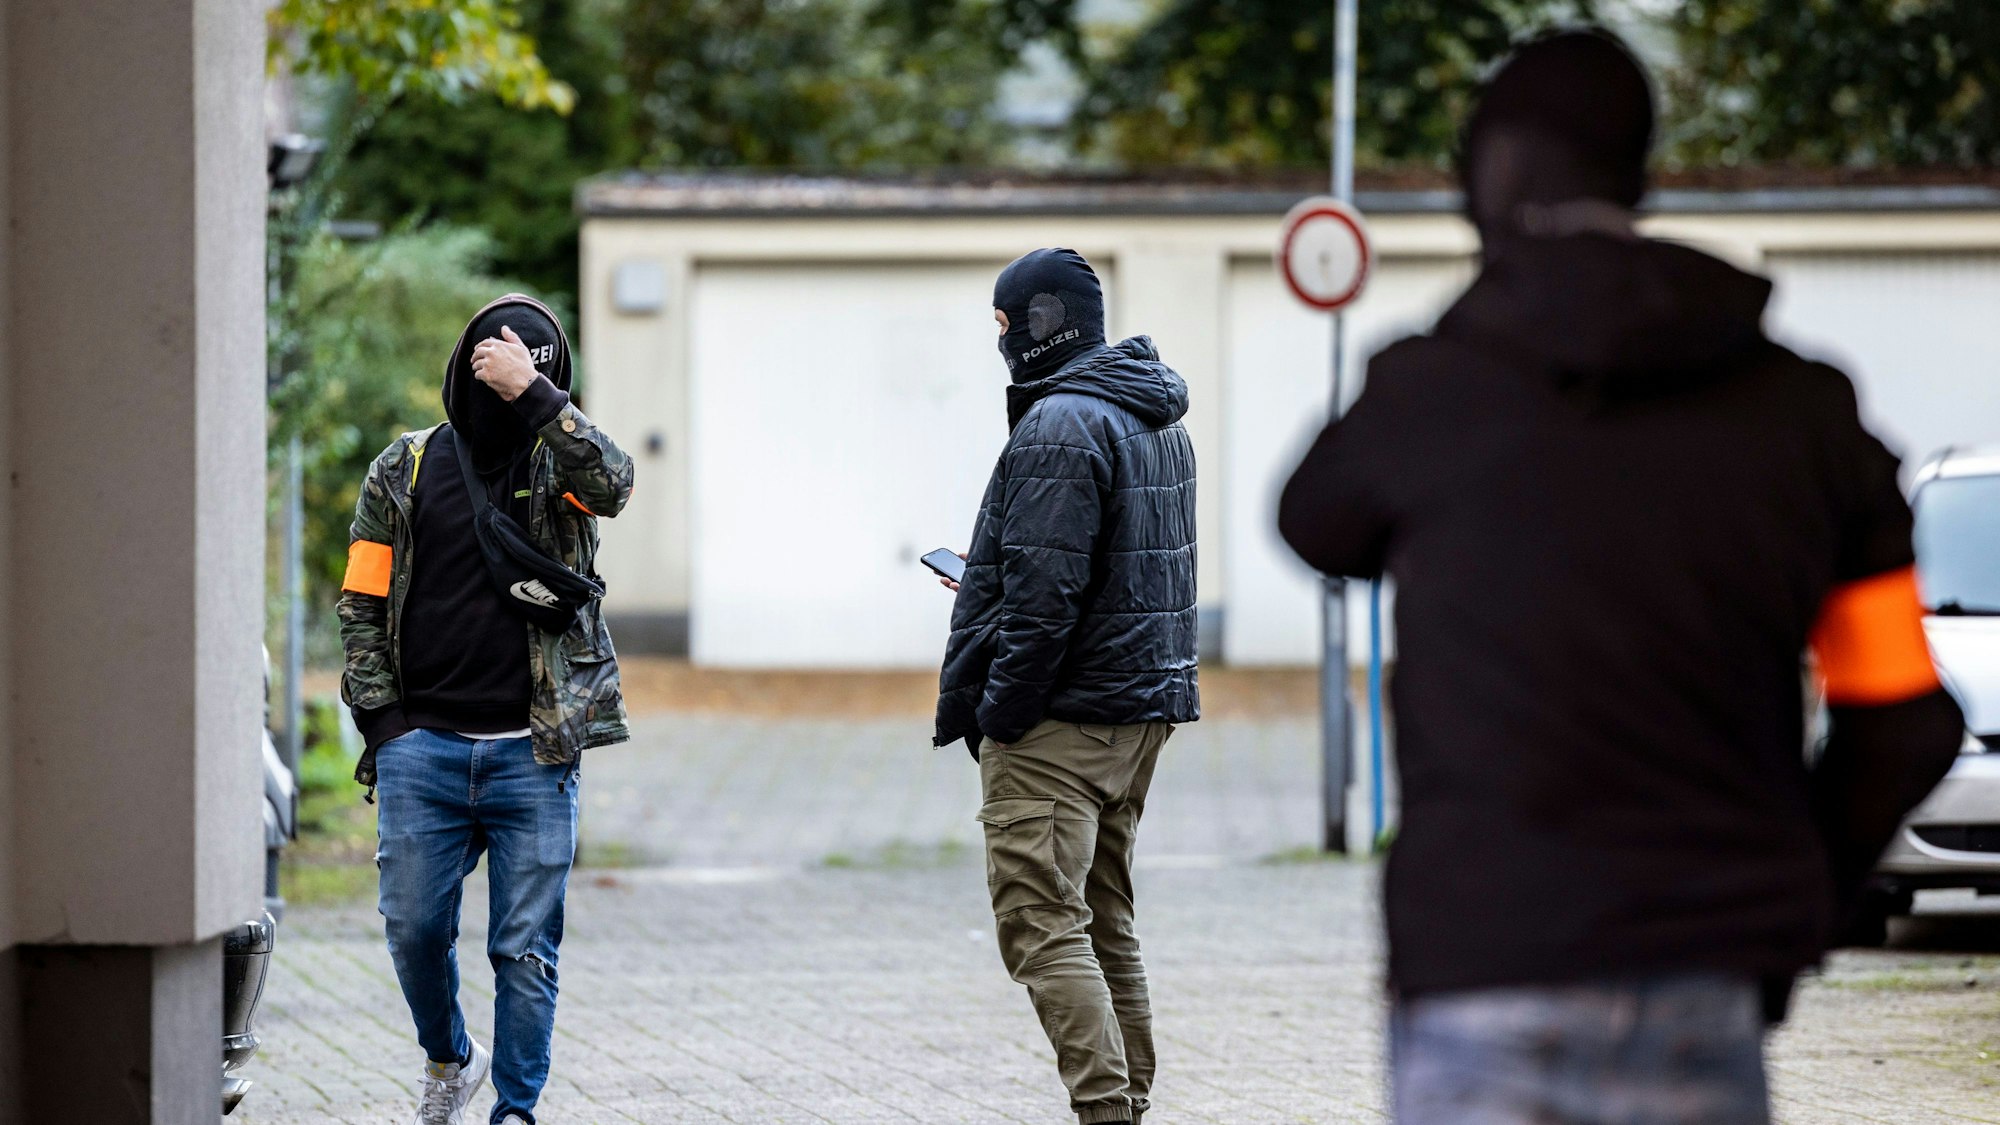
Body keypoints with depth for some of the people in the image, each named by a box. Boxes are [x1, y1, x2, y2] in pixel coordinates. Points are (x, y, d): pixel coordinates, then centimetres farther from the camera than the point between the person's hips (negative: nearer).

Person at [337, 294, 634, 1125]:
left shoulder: (559, 459, 5)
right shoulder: (405, 470, 9)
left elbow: (612, 482, -20)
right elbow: (362, 604, 10)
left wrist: (534, 395, -24)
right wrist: (380, 719, 1)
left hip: (533, 752, -1)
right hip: (424, 746, 1)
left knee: (526, 949, -1)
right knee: (415, 930, 3)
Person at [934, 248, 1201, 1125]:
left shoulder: (1061, 426, -15)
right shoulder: (1158, 421, 16)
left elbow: (1045, 592, -21)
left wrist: (995, 713, -16)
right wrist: (984, 585, 24)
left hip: (1058, 722, -10)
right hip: (1141, 709, 10)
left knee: (1041, 926, -11)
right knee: (1104, 926, 16)